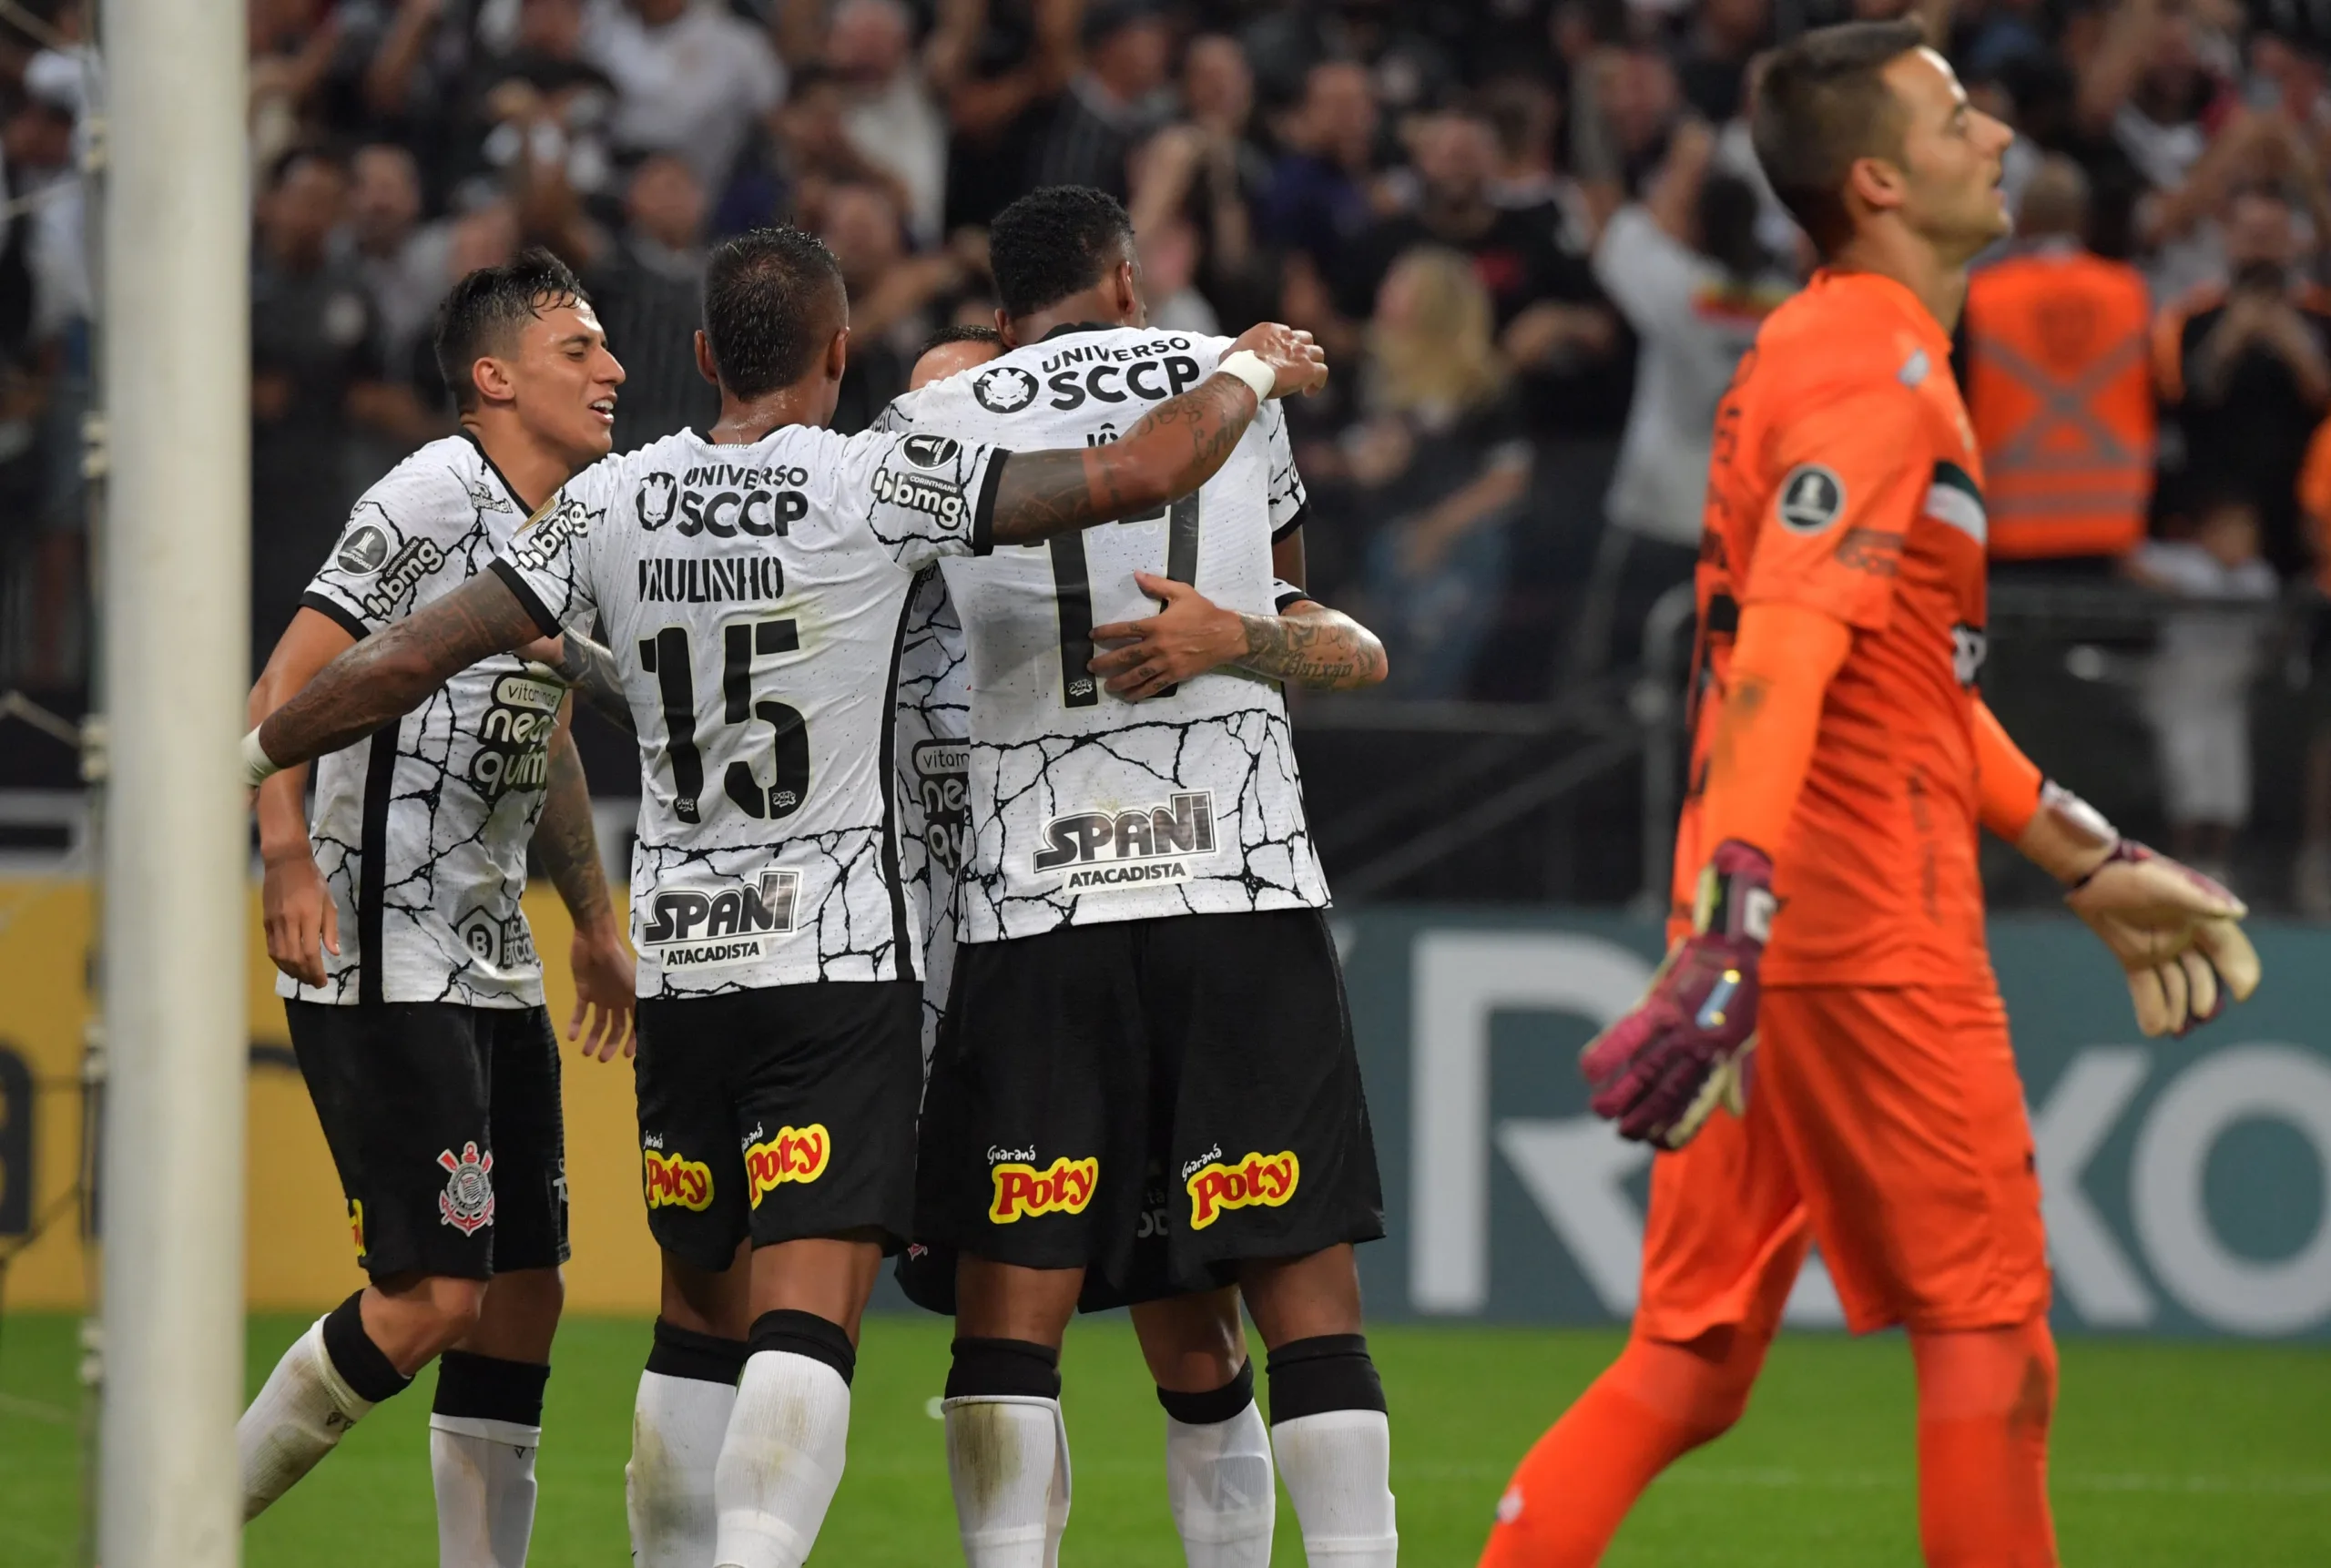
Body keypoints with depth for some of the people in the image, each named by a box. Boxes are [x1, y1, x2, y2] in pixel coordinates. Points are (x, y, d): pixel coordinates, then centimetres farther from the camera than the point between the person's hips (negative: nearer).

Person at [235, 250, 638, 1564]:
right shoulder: (433, 499, -13)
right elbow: (284, 692, -17)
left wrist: (596, 920, 29)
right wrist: (291, 862, -30)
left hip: (495, 966, 9)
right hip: (382, 964, -9)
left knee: (525, 1298, 5)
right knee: (434, 1296, -13)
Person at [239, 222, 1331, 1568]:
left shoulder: (612, 506, 4)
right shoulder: (879, 485, -8)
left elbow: (408, 661, 3)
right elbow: (1142, 474, -10)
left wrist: (250, 755, 20)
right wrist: (1252, 371, 10)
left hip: (679, 963, 5)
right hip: (841, 963, -5)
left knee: (702, 1315, 18)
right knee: (807, 1319, -13)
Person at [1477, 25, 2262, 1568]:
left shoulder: (1822, 349, 20)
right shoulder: (1877, 371, -12)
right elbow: (1784, 649, -26)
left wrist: (2091, 860, 31)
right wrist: (1733, 928, -37)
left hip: (1769, 923, 9)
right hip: (1868, 928, -9)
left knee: (1694, 1359, 7)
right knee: (1987, 1318, 1)